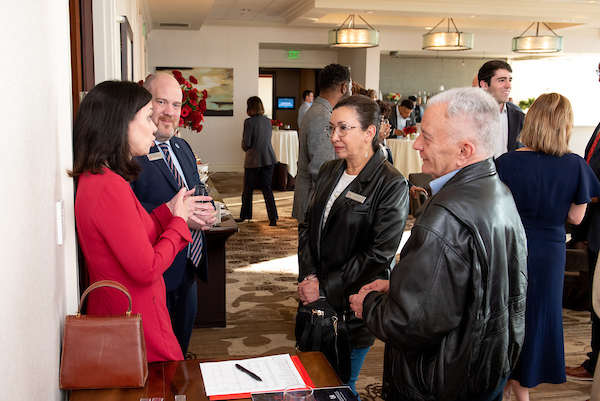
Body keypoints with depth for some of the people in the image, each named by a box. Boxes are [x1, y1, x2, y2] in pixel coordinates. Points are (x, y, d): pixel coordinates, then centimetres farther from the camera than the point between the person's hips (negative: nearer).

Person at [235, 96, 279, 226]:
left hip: (253, 160, -5)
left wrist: (245, 148, 9)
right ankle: (273, 217, -1)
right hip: (269, 159, 5)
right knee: (267, 188, 8)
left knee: (247, 189, 10)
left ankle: (244, 215, 22)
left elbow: (246, 143, -14)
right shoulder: (267, 121, 6)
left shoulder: (249, 122, -13)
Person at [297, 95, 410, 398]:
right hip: (315, 297, 6)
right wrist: (308, 276, -5)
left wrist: (325, 288, -15)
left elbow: (380, 254, -18)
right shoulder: (329, 172, 7)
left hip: (352, 305, -6)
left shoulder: (391, 184, -15)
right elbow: (307, 226, 10)